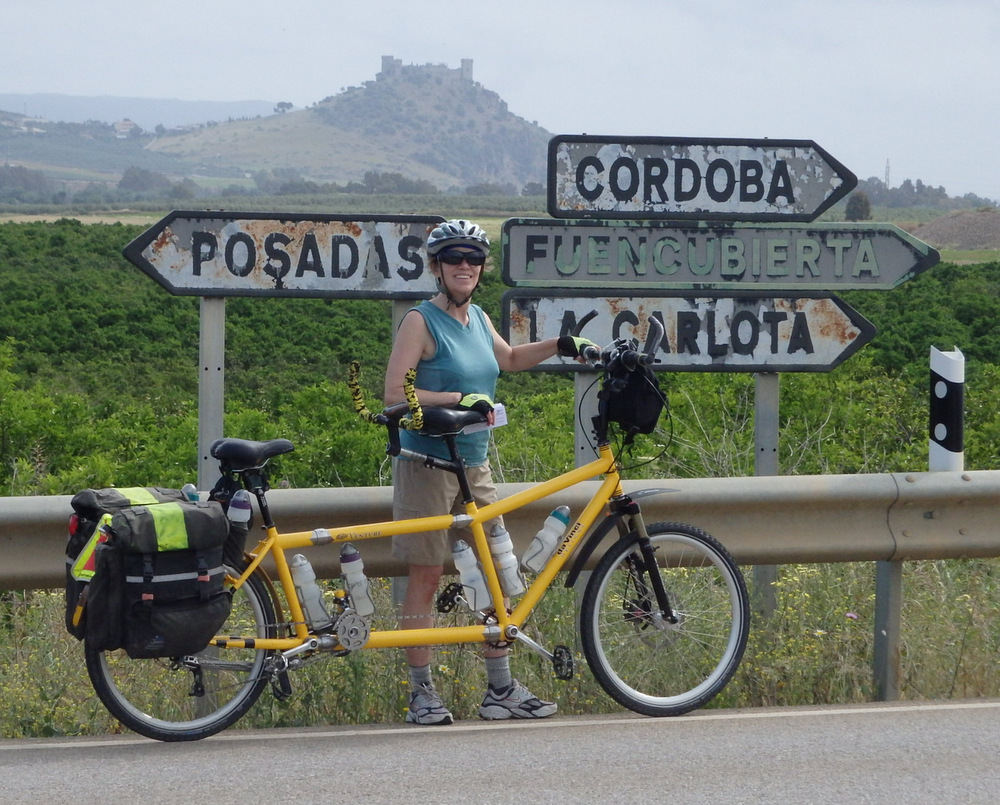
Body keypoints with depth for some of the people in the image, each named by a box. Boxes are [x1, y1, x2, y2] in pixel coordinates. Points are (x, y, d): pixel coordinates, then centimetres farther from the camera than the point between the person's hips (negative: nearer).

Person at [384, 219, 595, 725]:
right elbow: (395, 393, -17)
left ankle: (501, 690, 11)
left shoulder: (477, 319, 12)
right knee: (426, 575, -4)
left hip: (474, 463, 7)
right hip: (427, 461, -7)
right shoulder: (421, 321, -9)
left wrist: (560, 346, 21)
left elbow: (508, 359, 33)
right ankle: (421, 693, 3)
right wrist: (459, 399, -23)